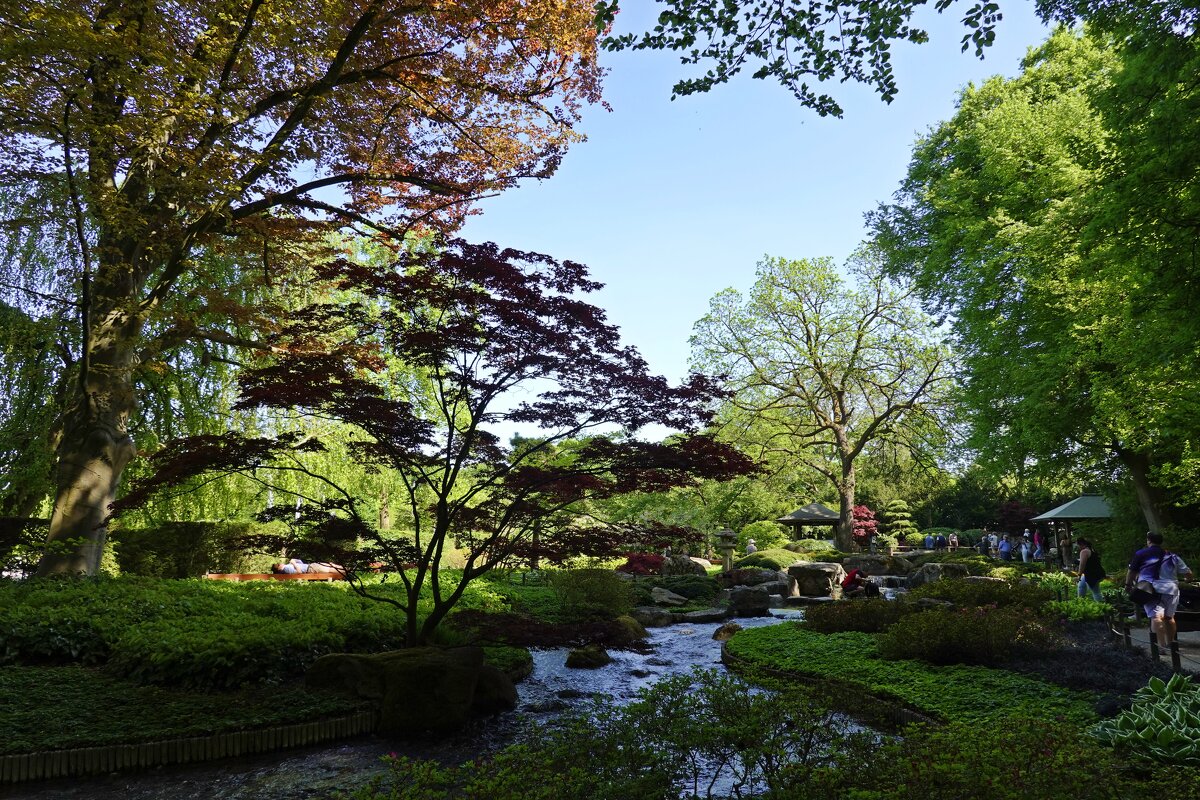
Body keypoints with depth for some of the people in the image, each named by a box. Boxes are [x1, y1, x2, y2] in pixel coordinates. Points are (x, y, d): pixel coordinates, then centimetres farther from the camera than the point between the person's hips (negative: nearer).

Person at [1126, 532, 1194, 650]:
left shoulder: (1140, 554, 7)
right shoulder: (1172, 556, 16)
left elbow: (1132, 571, 4)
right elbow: (1188, 574, 17)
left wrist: (1128, 585, 16)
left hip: (1151, 589, -4)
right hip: (1170, 589, 4)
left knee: (1156, 616, -14)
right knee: (1169, 617, 19)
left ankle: (1162, 645, -26)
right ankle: (1170, 643, 26)